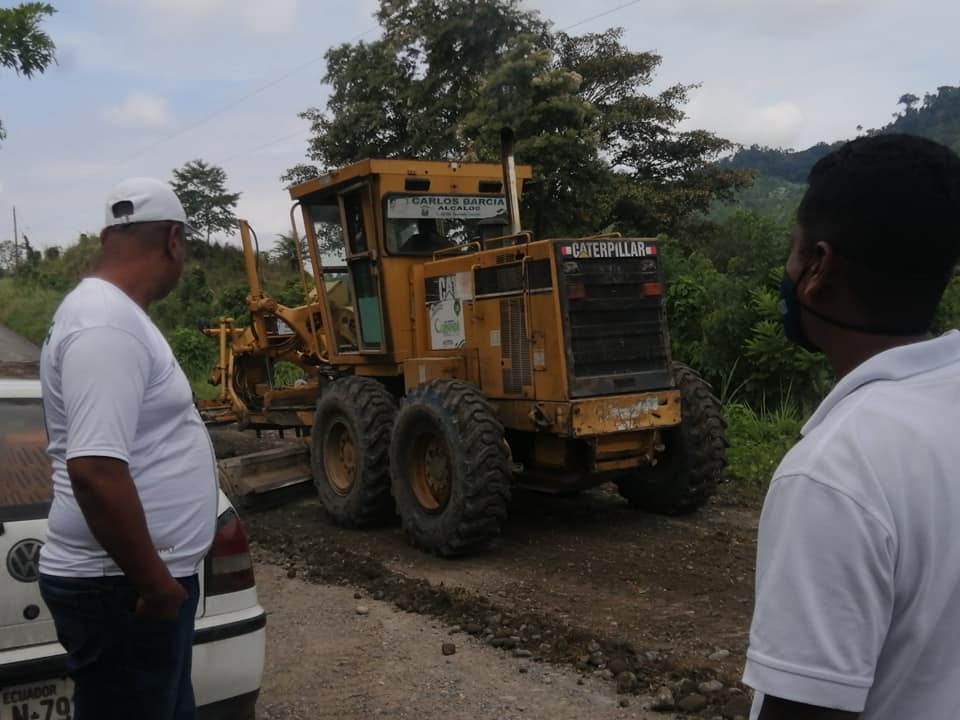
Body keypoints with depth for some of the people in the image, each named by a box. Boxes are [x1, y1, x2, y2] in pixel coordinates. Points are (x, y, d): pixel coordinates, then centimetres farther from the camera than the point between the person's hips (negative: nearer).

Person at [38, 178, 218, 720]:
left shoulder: (111, 312, 11)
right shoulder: (107, 325, -22)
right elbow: (95, 471, -30)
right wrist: (154, 583, -22)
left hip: (146, 576, 10)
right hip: (122, 588, -10)